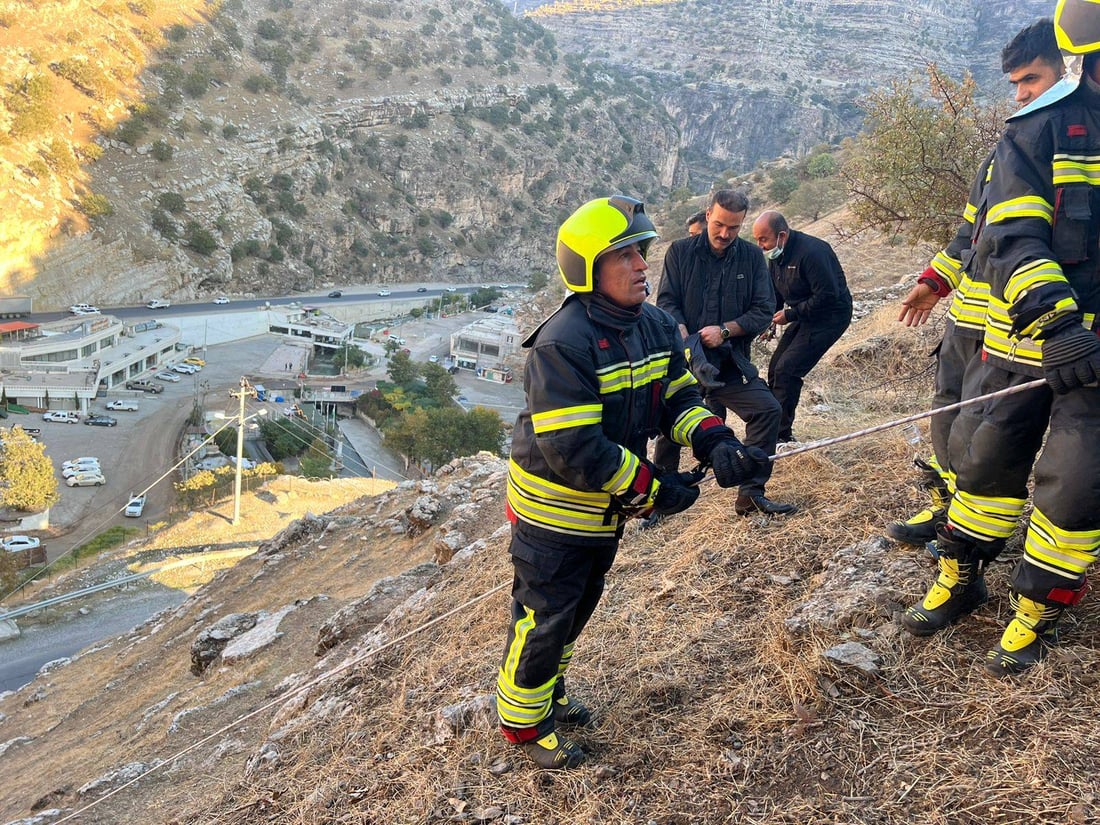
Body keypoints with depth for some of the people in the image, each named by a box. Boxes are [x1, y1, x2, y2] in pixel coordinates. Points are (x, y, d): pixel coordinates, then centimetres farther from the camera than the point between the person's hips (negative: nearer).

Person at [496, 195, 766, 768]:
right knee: (544, 618, 7)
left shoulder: (655, 325, -4)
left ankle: (548, 694, 48)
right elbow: (572, 450, -32)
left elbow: (678, 397, 0)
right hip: (554, 511, -8)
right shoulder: (563, 344, -30)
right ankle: (523, 722, 30)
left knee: (578, 609, 24)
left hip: (607, 507, 8)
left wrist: (715, 443, -21)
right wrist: (653, 490, -25)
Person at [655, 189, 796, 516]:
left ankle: (751, 494, -3)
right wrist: (687, 342, -22)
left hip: (731, 363, 2)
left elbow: (764, 310, 0)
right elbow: (667, 302, -5)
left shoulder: (752, 257, 6)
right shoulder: (680, 252, 1)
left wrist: (724, 330, -16)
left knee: (767, 409, -13)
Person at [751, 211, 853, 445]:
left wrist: (790, 315, -21)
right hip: (804, 316, 9)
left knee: (787, 371, -16)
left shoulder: (811, 252, -26)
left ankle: (781, 434, -8)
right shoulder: (775, 255, 3)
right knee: (775, 368, 7)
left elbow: (827, 296, -27)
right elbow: (774, 293, 14)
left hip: (829, 317, -9)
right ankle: (772, 428, 18)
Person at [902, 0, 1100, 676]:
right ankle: (961, 581, 33)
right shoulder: (1042, 129, -6)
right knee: (988, 457, 11)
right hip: (1026, 336, 0)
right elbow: (1009, 238, -14)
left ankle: (1039, 611, 24)